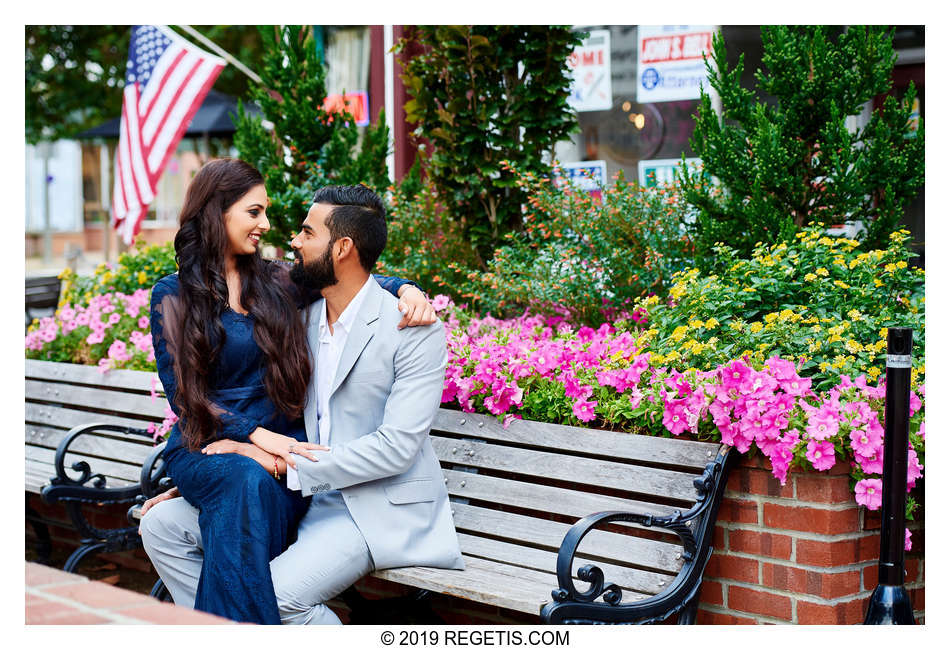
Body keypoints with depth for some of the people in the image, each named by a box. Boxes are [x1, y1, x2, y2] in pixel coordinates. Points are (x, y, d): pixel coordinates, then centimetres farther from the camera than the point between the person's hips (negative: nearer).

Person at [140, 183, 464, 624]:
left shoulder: (414, 329, -13)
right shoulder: (302, 318, 10)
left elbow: (396, 447, -20)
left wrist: (288, 468, -22)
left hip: (378, 506, -7)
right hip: (302, 495, 8)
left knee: (277, 593, -31)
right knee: (163, 524, -4)